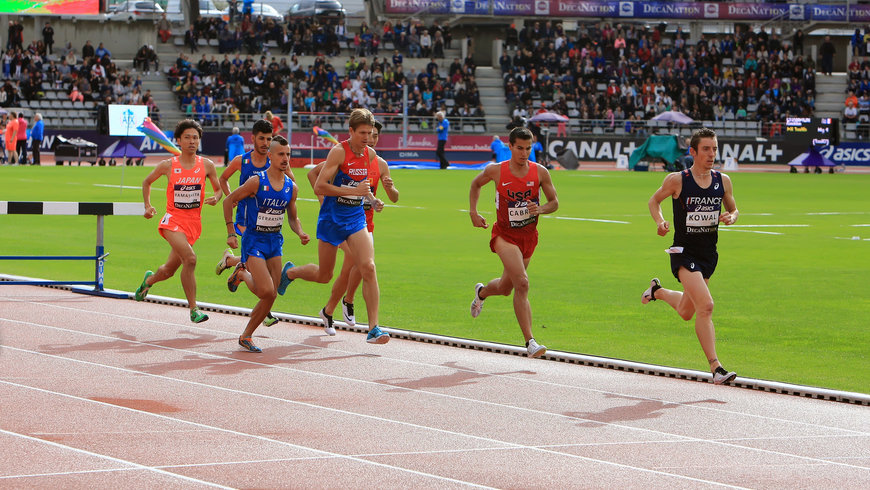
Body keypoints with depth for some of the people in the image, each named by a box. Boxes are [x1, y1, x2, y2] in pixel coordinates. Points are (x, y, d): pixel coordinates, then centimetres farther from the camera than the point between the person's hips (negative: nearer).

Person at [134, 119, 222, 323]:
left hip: (193, 222, 3)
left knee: (170, 269, 14)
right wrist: (148, 206, 5)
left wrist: (216, 198, -10)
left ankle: (149, 279, 51)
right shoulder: (168, 165, -3)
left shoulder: (206, 165, 0)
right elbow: (147, 182, 15)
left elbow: (219, 189, 13)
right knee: (190, 258, -26)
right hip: (173, 220, -3)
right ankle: (193, 310, -20)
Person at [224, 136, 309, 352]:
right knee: (266, 292, -17)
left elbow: (292, 217, 16)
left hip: (275, 241, 6)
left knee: (270, 295, 1)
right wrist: (231, 233, -8)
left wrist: (300, 233, -5)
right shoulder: (257, 182, -14)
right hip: (254, 240, -5)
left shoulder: (291, 187, 2)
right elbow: (228, 201, -5)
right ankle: (243, 274, 15)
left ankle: (246, 336, 18)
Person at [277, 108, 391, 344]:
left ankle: (374, 328, -14)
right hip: (332, 218, -4)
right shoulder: (339, 152, -16)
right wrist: (353, 191, -26)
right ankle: (289, 272, 43)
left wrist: (371, 198, 6)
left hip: (356, 218, 4)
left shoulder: (370, 155, 3)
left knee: (368, 267, -15)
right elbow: (319, 187, -21)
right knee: (324, 275, 9)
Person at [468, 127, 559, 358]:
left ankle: (481, 292, 57)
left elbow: (554, 202, 4)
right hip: (504, 234, -4)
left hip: (528, 236, 4)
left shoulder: (540, 172, -6)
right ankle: (530, 341, -24)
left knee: (505, 288, 20)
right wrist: (473, 212, 5)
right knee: (522, 283, -23)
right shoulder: (496, 170, -9)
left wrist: (540, 209, -17)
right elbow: (476, 184, 13)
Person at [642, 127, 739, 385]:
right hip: (684, 252, -6)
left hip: (709, 255, 6)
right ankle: (715, 367, -19)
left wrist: (731, 216, -7)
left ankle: (658, 291, 50)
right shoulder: (677, 180, -10)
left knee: (686, 312, 19)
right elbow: (654, 200, 6)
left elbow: (733, 208, 16)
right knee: (706, 306, -22)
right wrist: (660, 222, -12)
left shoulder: (722, 180, 1)